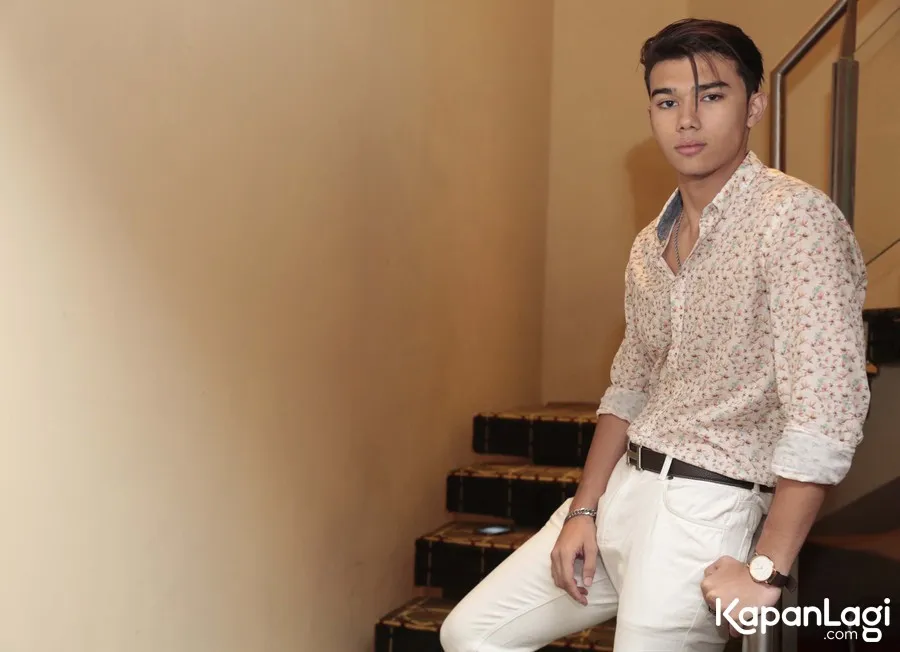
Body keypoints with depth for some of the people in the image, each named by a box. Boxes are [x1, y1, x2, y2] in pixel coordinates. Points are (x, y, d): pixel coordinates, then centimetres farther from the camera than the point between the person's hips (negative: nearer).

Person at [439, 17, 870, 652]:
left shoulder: (796, 218, -15)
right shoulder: (651, 246, 12)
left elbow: (825, 413, -22)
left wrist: (765, 571, -22)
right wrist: (583, 510, 8)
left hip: (711, 503, -8)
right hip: (624, 487, 8)